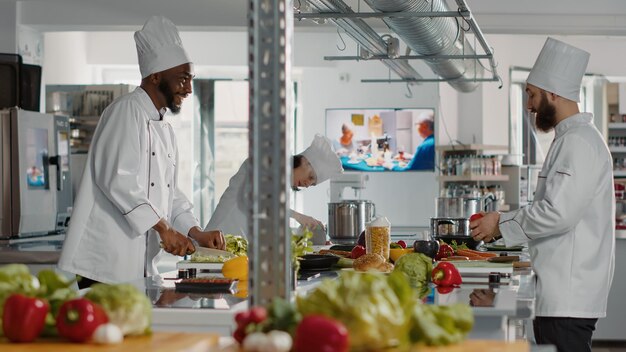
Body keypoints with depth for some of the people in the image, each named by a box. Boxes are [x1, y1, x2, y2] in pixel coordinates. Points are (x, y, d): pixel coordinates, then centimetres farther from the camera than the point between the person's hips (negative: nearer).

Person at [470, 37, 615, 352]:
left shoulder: (579, 143, -15)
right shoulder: (569, 139, 20)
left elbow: (558, 214, -23)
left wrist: (501, 224, -11)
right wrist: (502, 222, 14)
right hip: (559, 292, 11)